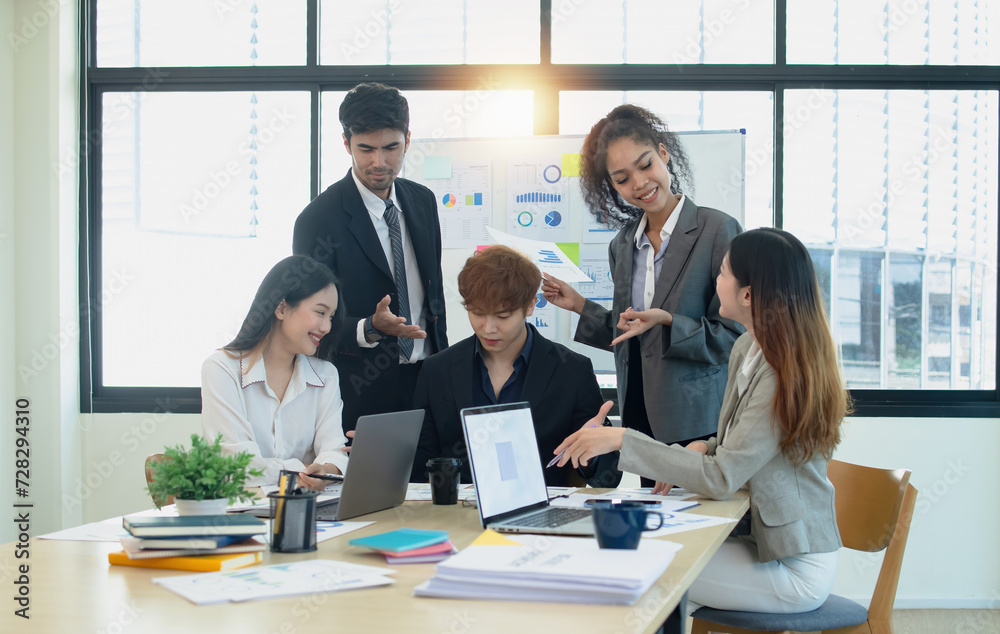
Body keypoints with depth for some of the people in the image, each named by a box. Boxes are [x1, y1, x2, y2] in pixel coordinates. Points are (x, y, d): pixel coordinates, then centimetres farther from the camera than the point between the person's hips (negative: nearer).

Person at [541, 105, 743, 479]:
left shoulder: (719, 231, -8)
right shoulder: (623, 245, 11)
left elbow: (734, 336, -11)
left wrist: (667, 324, -22)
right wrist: (580, 306, 10)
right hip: (641, 420, 5)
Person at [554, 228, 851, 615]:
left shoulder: (787, 378, -23)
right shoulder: (746, 350, 6)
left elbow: (721, 479, -25)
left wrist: (622, 440, -23)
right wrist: (704, 449, -4)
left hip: (793, 569, -8)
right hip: (761, 539, 8)